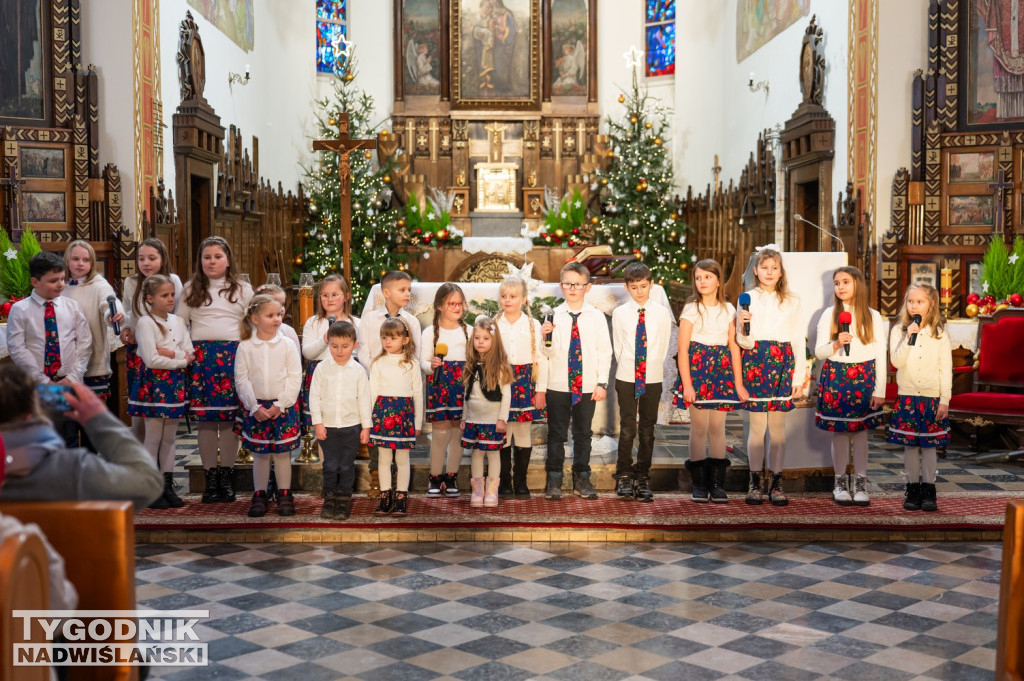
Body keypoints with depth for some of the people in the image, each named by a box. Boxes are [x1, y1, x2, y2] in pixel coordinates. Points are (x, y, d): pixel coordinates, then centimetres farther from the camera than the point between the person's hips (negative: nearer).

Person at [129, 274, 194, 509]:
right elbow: (151, 359, -16)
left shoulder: (178, 321, 11)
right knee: (153, 438, -1)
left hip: (175, 384, 6)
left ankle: (168, 486, 16)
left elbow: (190, 353, 3)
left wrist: (170, 352, -13)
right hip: (153, 383, -6)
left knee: (169, 438, 10)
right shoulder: (145, 323, -7)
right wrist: (181, 360, -9)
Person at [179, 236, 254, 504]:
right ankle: (210, 477, 7)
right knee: (205, 418, -1)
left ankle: (226, 475, 6)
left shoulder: (243, 289, 12)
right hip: (201, 357, 1)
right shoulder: (191, 290, 14)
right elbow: (180, 322, 12)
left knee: (230, 417, -3)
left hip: (233, 356, -1)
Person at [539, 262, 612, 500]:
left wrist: (602, 383, -2)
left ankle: (581, 478, 23)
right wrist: (546, 337, -20)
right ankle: (554, 480, 17)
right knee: (556, 433, 7)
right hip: (558, 385, 0)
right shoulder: (553, 316, -1)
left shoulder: (597, 317, 1)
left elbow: (605, 352, 3)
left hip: (587, 386, 1)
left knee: (583, 433, 11)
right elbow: (548, 353, 0)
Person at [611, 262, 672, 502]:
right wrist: (628, 368, 3)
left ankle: (643, 478, 14)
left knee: (647, 430, 6)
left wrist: (652, 366, 4)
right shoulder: (620, 313, 1)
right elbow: (618, 347, 6)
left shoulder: (662, 313, 2)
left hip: (652, 379, 1)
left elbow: (663, 347, 7)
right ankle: (624, 477, 9)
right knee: (627, 429, -2)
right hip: (626, 378, -1)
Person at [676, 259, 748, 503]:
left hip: (722, 372, 3)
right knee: (699, 428, -2)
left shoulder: (728, 310, 8)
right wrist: (686, 384, -12)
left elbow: (734, 347, 7)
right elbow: (683, 349, -6)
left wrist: (738, 382, 3)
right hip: (697, 370, -3)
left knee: (718, 428, 5)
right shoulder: (691, 310, -1)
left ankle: (717, 483, 11)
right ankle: (699, 484, 7)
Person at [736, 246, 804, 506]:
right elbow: (745, 342, -1)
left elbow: (798, 340, 9)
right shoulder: (748, 299, 3)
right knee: (757, 426, 0)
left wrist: (798, 376, 4)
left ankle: (776, 482, 10)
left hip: (782, 363, 1)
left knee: (778, 426, 3)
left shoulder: (791, 301, 9)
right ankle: (755, 481, 10)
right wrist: (742, 327, -22)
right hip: (755, 362, -1)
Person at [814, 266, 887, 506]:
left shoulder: (873, 316, 2)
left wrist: (879, 390, -3)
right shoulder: (829, 314, 3)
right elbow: (818, 351, 2)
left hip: (864, 378, 0)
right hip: (835, 377, 0)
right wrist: (836, 344, -19)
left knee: (861, 430, 2)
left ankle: (861, 483, 12)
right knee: (839, 430, 3)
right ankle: (840, 482, 14)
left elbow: (881, 356, 2)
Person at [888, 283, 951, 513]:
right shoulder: (898, 331, 1)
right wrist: (909, 338, -20)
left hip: (932, 398, 0)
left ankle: (928, 491, 11)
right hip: (907, 397, 0)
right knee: (910, 445, 4)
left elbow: (946, 370, 1)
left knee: (929, 446, 3)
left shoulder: (940, 334, 1)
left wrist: (944, 400, -3)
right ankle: (913, 490, 13)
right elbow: (897, 362, -11)